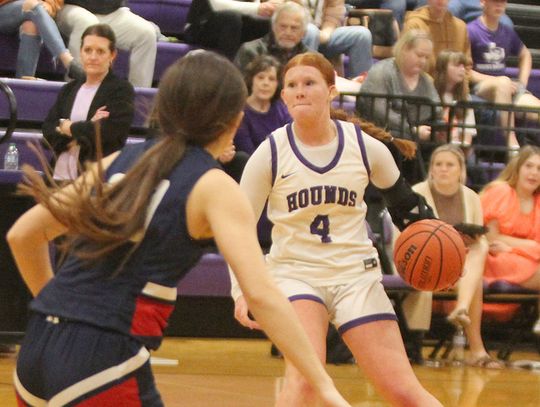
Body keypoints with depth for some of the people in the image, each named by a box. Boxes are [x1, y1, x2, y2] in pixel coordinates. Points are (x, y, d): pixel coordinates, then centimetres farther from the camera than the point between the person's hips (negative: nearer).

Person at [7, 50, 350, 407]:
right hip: (104, 360, -6)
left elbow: (22, 235, 19)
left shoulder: (120, 162, 15)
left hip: (37, 350, 6)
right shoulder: (215, 188, -1)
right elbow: (260, 293, -13)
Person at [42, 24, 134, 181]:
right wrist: (86, 128, -12)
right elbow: (48, 131, 4)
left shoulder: (122, 90, 1)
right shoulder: (69, 90, 17)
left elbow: (107, 132, -13)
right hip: (60, 175, 5)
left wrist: (68, 127, 0)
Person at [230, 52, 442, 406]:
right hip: (294, 273, -2)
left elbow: (401, 197, 16)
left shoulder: (365, 147, -3)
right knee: (305, 377, -28)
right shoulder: (270, 154, -7)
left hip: (357, 275, 2)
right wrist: (242, 292, -12)